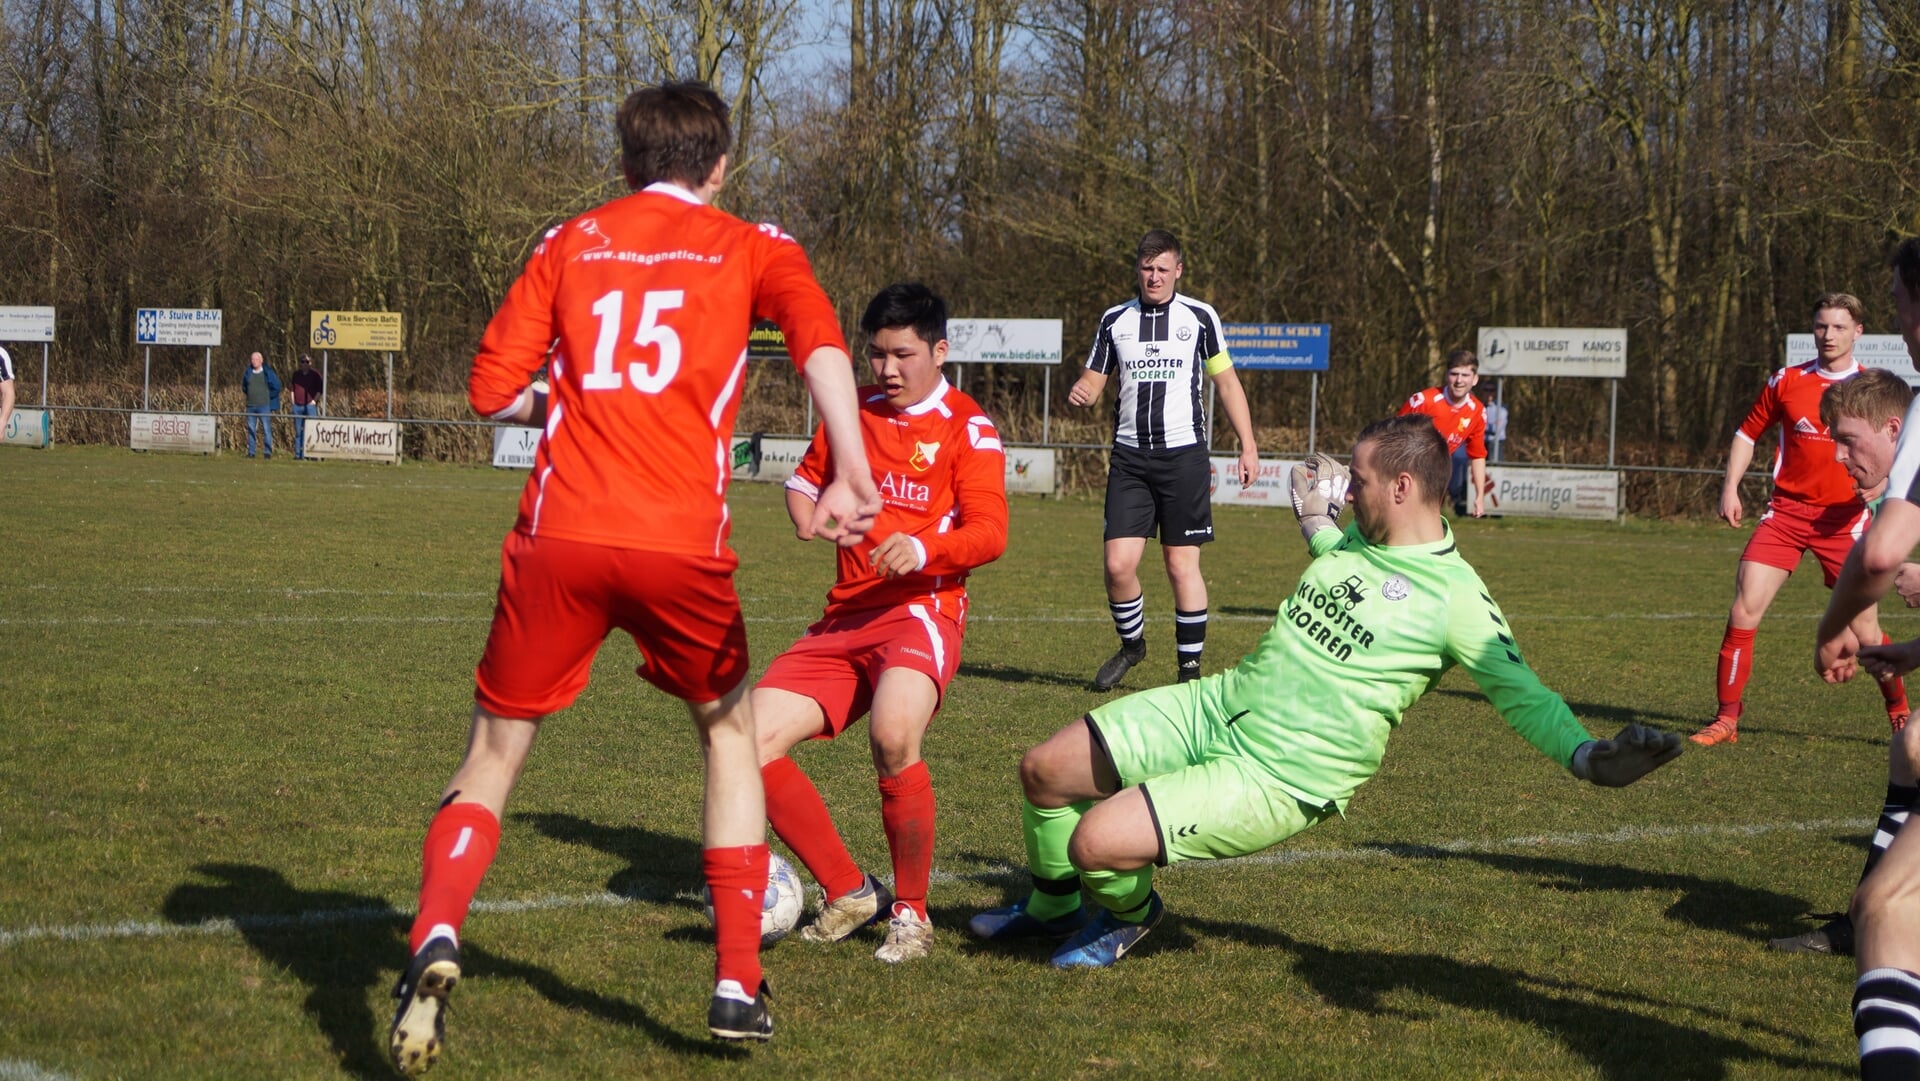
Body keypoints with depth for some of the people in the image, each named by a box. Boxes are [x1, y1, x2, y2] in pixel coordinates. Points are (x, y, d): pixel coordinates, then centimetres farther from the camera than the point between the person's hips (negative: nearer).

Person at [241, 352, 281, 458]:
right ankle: (251, 452, 8)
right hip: (251, 406, 4)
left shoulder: (267, 372, -2)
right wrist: (250, 395, 13)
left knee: (266, 429, -6)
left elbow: (276, 387, 1)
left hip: (264, 406, -4)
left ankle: (268, 452, -4)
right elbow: (244, 387, 23)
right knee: (250, 430, 4)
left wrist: (268, 397, 2)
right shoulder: (247, 373, 9)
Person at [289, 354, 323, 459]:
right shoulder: (296, 375, 15)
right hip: (297, 406, 4)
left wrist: (314, 400, -9)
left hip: (310, 405, -4)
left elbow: (319, 390, 3)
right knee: (298, 431, 5)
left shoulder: (315, 375, 4)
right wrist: (293, 400, 11)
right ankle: (298, 454, 7)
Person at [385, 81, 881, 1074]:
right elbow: (820, 342, -9)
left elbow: (493, 388, 9)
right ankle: (738, 984, 17)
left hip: (559, 539, 1)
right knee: (729, 733, 23)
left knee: (494, 756, 13)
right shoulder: (751, 248, 12)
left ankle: (434, 939, -14)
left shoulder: (569, 244, 16)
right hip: (684, 545, -1)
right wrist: (852, 477, -19)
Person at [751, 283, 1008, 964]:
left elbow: (989, 533, -11)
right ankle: (850, 892, 2)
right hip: (845, 617, 6)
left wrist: (922, 548, -30)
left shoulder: (967, 427, -1)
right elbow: (808, 475, 34)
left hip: (921, 611, -6)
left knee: (893, 735, -36)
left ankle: (911, 912, -15)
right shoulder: (853, 410, 16)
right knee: (752, 738, -13)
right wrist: (806, 510, 10)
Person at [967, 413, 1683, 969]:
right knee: (1043, 772, 10)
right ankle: (1053, 908, 39)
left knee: (1096, 843, -23)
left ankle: (1130, 912, 15)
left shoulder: (1454, 596, -17)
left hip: (1277, 780, -8)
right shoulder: (1358, 539, 8)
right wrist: (1315, 517, 44)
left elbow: (1522, 695, -20)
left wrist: (1587, 758, -35)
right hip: (1219, 707, 8)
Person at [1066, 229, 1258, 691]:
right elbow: (1094, 380, 14)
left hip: (1183, 455, -2)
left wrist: (1248, 446, 4)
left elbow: (1226, 382, 8)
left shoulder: (1199, 317, 3)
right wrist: (1080, 392, -11)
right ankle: (1132, 644, 19)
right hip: (1129, 457, 2)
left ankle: (1190, 667, 6)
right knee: (1118, 564, -7)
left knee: (1182, 564, -3)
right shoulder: (1114, 320, 9)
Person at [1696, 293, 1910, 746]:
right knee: (1745, 607, -10)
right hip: (1786, 511, 1)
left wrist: (1878, 482, -15)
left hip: (1844, 517, -1)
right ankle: (1726, 719, -3)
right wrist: (1730, 488, 3)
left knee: (1864, 624, -1)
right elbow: (1748, 432, 15)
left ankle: (1900, 713, 21)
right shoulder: (1787, 381, 5)